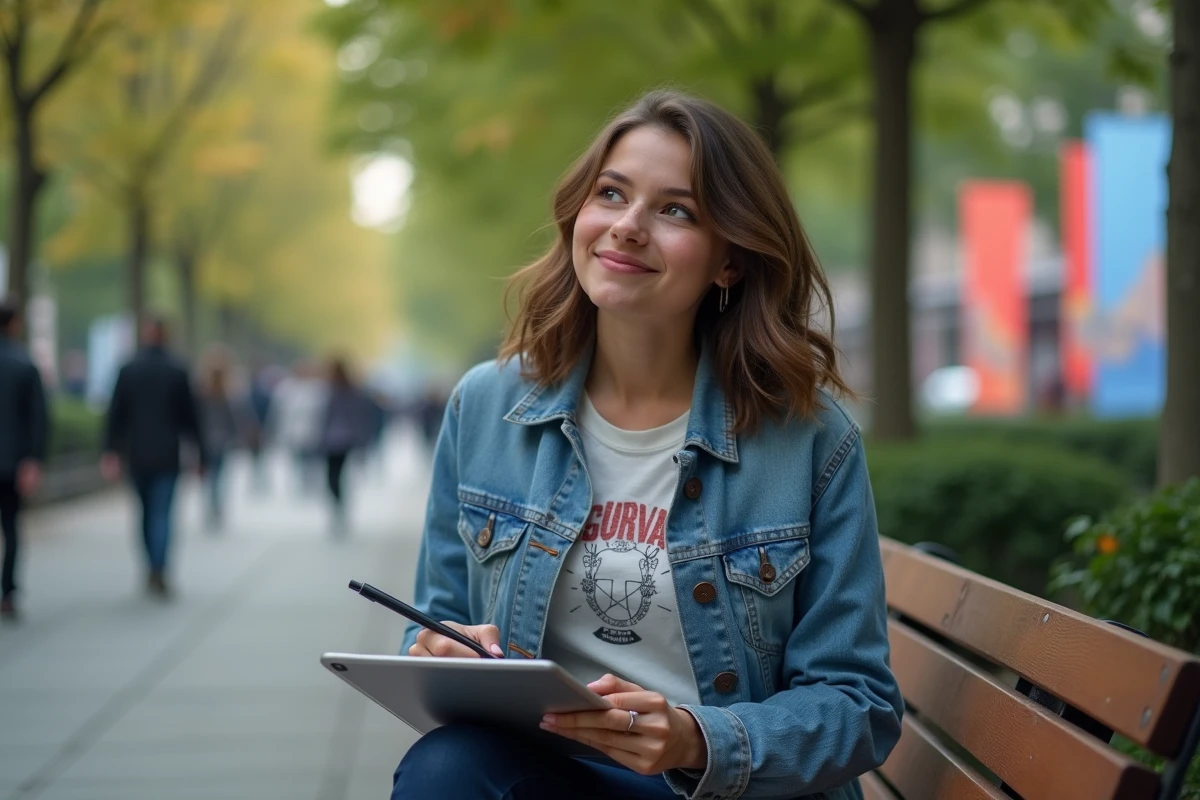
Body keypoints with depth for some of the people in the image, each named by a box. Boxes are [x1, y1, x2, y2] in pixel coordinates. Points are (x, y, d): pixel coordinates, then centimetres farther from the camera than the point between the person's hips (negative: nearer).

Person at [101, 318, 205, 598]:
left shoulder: (128, 371, 0)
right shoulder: (178, 372, -3)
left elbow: (116, 414, -3)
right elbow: (190, 415, 0)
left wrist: (111, 450, -3)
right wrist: (199, 453, 6)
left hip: (136, 455, 2)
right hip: (167, 455, -2)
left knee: (147, 510, 16)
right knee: (162, 512, -4)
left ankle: (153, 570, 22)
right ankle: (158, 572, -17)